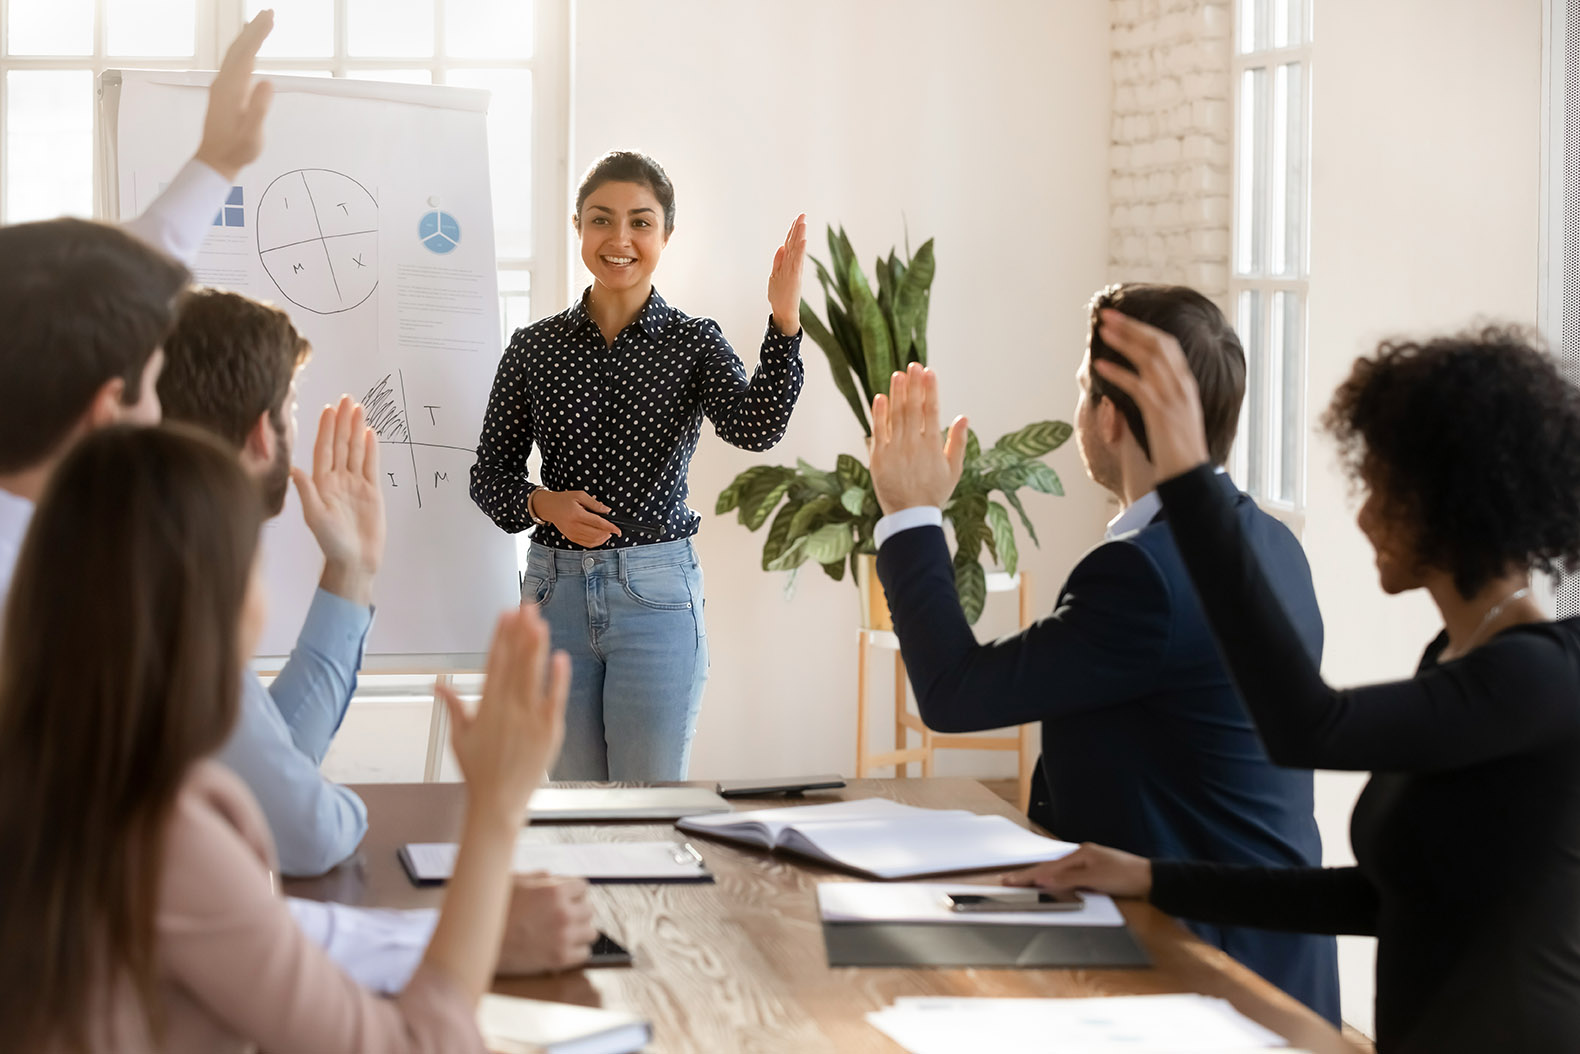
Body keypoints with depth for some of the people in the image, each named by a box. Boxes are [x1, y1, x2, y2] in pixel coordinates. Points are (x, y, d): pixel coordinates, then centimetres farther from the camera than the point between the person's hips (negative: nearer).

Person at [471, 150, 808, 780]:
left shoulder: (694, 342, 1)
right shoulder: (535, 347, 5)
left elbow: (755, 429, -18)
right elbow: (489, 473, 9)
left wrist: (784, 320, -30)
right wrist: (543, 503, -12)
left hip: (655, 592, -2)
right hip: (555, 588, 2)